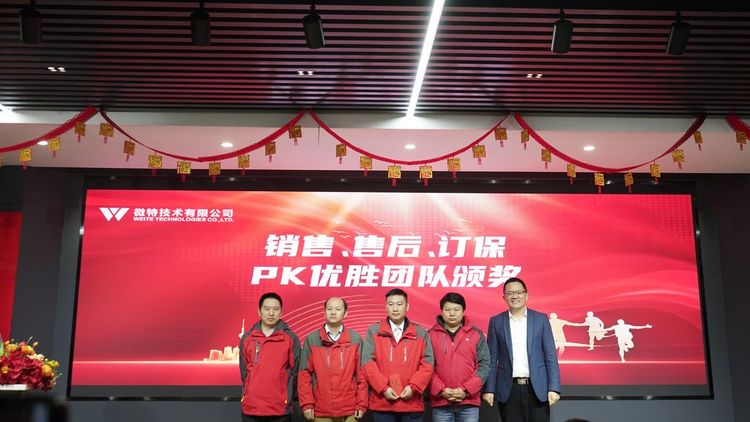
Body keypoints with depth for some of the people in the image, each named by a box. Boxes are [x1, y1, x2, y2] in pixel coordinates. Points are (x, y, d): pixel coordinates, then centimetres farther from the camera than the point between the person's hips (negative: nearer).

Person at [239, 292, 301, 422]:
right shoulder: (247, 338, 6)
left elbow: (294, 371, 1)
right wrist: (253, 393, 7)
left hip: (280, 409, -2)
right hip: (251, 408, 2)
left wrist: (285, 399, 1)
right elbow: (244, 371, 11)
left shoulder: (291, 338, 1)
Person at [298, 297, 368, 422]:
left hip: (349, 411, 0)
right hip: (320, 411, 0)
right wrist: (307, 403, -4)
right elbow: (305, 374, 2)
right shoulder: (312, 339, 3)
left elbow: (361, 374, 2)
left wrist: (361, 404, -2)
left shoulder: (356, 338, 3)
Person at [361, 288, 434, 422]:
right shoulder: (374, 331, 4)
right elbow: (367, 362, -3)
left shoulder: (420, 333, 9)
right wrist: (383, 388, -12)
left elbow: (427, 363, 2)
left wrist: (413, 387, -10)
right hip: (382, 404, -1)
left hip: (412, 404, 1)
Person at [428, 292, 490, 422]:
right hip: (440, 403, 0)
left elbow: (484, 365, 0)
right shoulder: (431, 335, 5)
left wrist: (466, 390, -9)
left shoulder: (476, 334, 6)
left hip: (469, 402, 0)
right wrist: (441, 390, -11)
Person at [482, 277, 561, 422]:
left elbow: (550, 356, 2)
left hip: (537, 388, 0)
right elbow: (491, 359, 5)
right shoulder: (496, 322, 5)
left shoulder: (541, 319, 4)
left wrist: (553, 388, -5)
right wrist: (489, 389, -1)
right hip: (509, 389, 0)